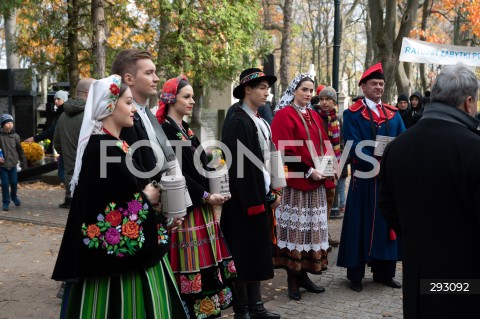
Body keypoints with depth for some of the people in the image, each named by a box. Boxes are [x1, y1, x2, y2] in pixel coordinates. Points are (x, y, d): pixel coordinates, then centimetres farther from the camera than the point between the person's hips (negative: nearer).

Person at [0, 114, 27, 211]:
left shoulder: (15, 136, 0)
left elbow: (20, 150, 7)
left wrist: (23, 162, 10)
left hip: (13, 164, 2)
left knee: (14, 182, 9)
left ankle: (14, 197, 36)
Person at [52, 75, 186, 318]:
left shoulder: (114, 143, 12)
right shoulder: (102, 147, -19)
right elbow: (128, 198, -23)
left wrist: (146, 194, -5)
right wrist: (148, 197, -5)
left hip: (121, 244, 9)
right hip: (117, 246, -9)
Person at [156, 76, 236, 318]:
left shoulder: (186, 129, 15)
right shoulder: (165, 131, -12)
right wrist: (206, 196, -14)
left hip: (200, 205, 9)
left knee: (204, 260, 12)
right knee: (190, 262, -4)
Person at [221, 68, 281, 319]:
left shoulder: (261, 122, 13)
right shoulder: (238, 122, -13)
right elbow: (238, 166, -18)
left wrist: (272, 192, 9)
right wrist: (252, 202, -19)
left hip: (260, 198, 9)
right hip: (245, 201, -8)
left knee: (258, 251, 13)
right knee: (243, 254, 1)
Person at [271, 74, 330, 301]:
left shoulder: (314, 117, 16)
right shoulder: (284, 115, -8)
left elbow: (323, 145, 19)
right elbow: (285, 151, -16)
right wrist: (308, 171, -18)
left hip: (315, 182, 7)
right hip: (295, 182, -7)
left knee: (311, 229, 9)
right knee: (295, 228, -4)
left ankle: (303, 274, 19)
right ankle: (292, 279, 5)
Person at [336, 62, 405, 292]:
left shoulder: (393, 113, 11)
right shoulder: (352, 114, -4)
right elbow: (355, 147, -14)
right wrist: (378, 166, -20)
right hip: (364, 178, -5)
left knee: (387, 223, 10)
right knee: (361, 224, 2)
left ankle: (383, 272, 22)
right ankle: (355, 275, 11)